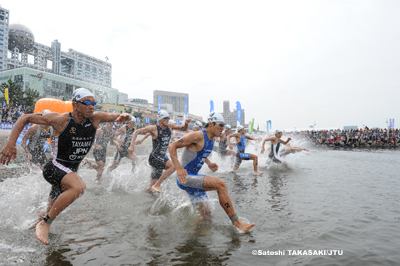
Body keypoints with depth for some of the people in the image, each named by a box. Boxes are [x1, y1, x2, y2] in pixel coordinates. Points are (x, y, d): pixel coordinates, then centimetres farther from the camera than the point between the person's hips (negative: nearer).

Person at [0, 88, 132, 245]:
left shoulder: (95, 118, -6)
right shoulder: (60, 120, -18)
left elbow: (118, 116, 0)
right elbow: (24, 119, -9)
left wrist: (124, 117, -25)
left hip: (71, 171, 6)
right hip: (55, 168, -6)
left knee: (52, 210, 23)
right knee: (79, 187, -35)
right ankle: (45, 223, -16)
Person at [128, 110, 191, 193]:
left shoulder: (169, 126, 6)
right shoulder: (154, 128, -11)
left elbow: (183, 128, 15)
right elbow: (137, 132, -7)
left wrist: (186, 124, -7)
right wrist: (132, 145, -17)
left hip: (162, 158, 7)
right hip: (154, 157, -7)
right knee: (173, 166, -28)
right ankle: (157, 185, -18)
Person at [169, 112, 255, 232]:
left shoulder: (211, 140, 10)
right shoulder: (198, 136, -17)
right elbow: (172, 146, -20)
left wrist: (209, 163, 14)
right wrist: (179, 169, -30)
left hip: (193, 178, 10)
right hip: (185, 178, -9)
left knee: (206, 214, 10)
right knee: (220, 184, -24)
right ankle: (236, 222, -14)